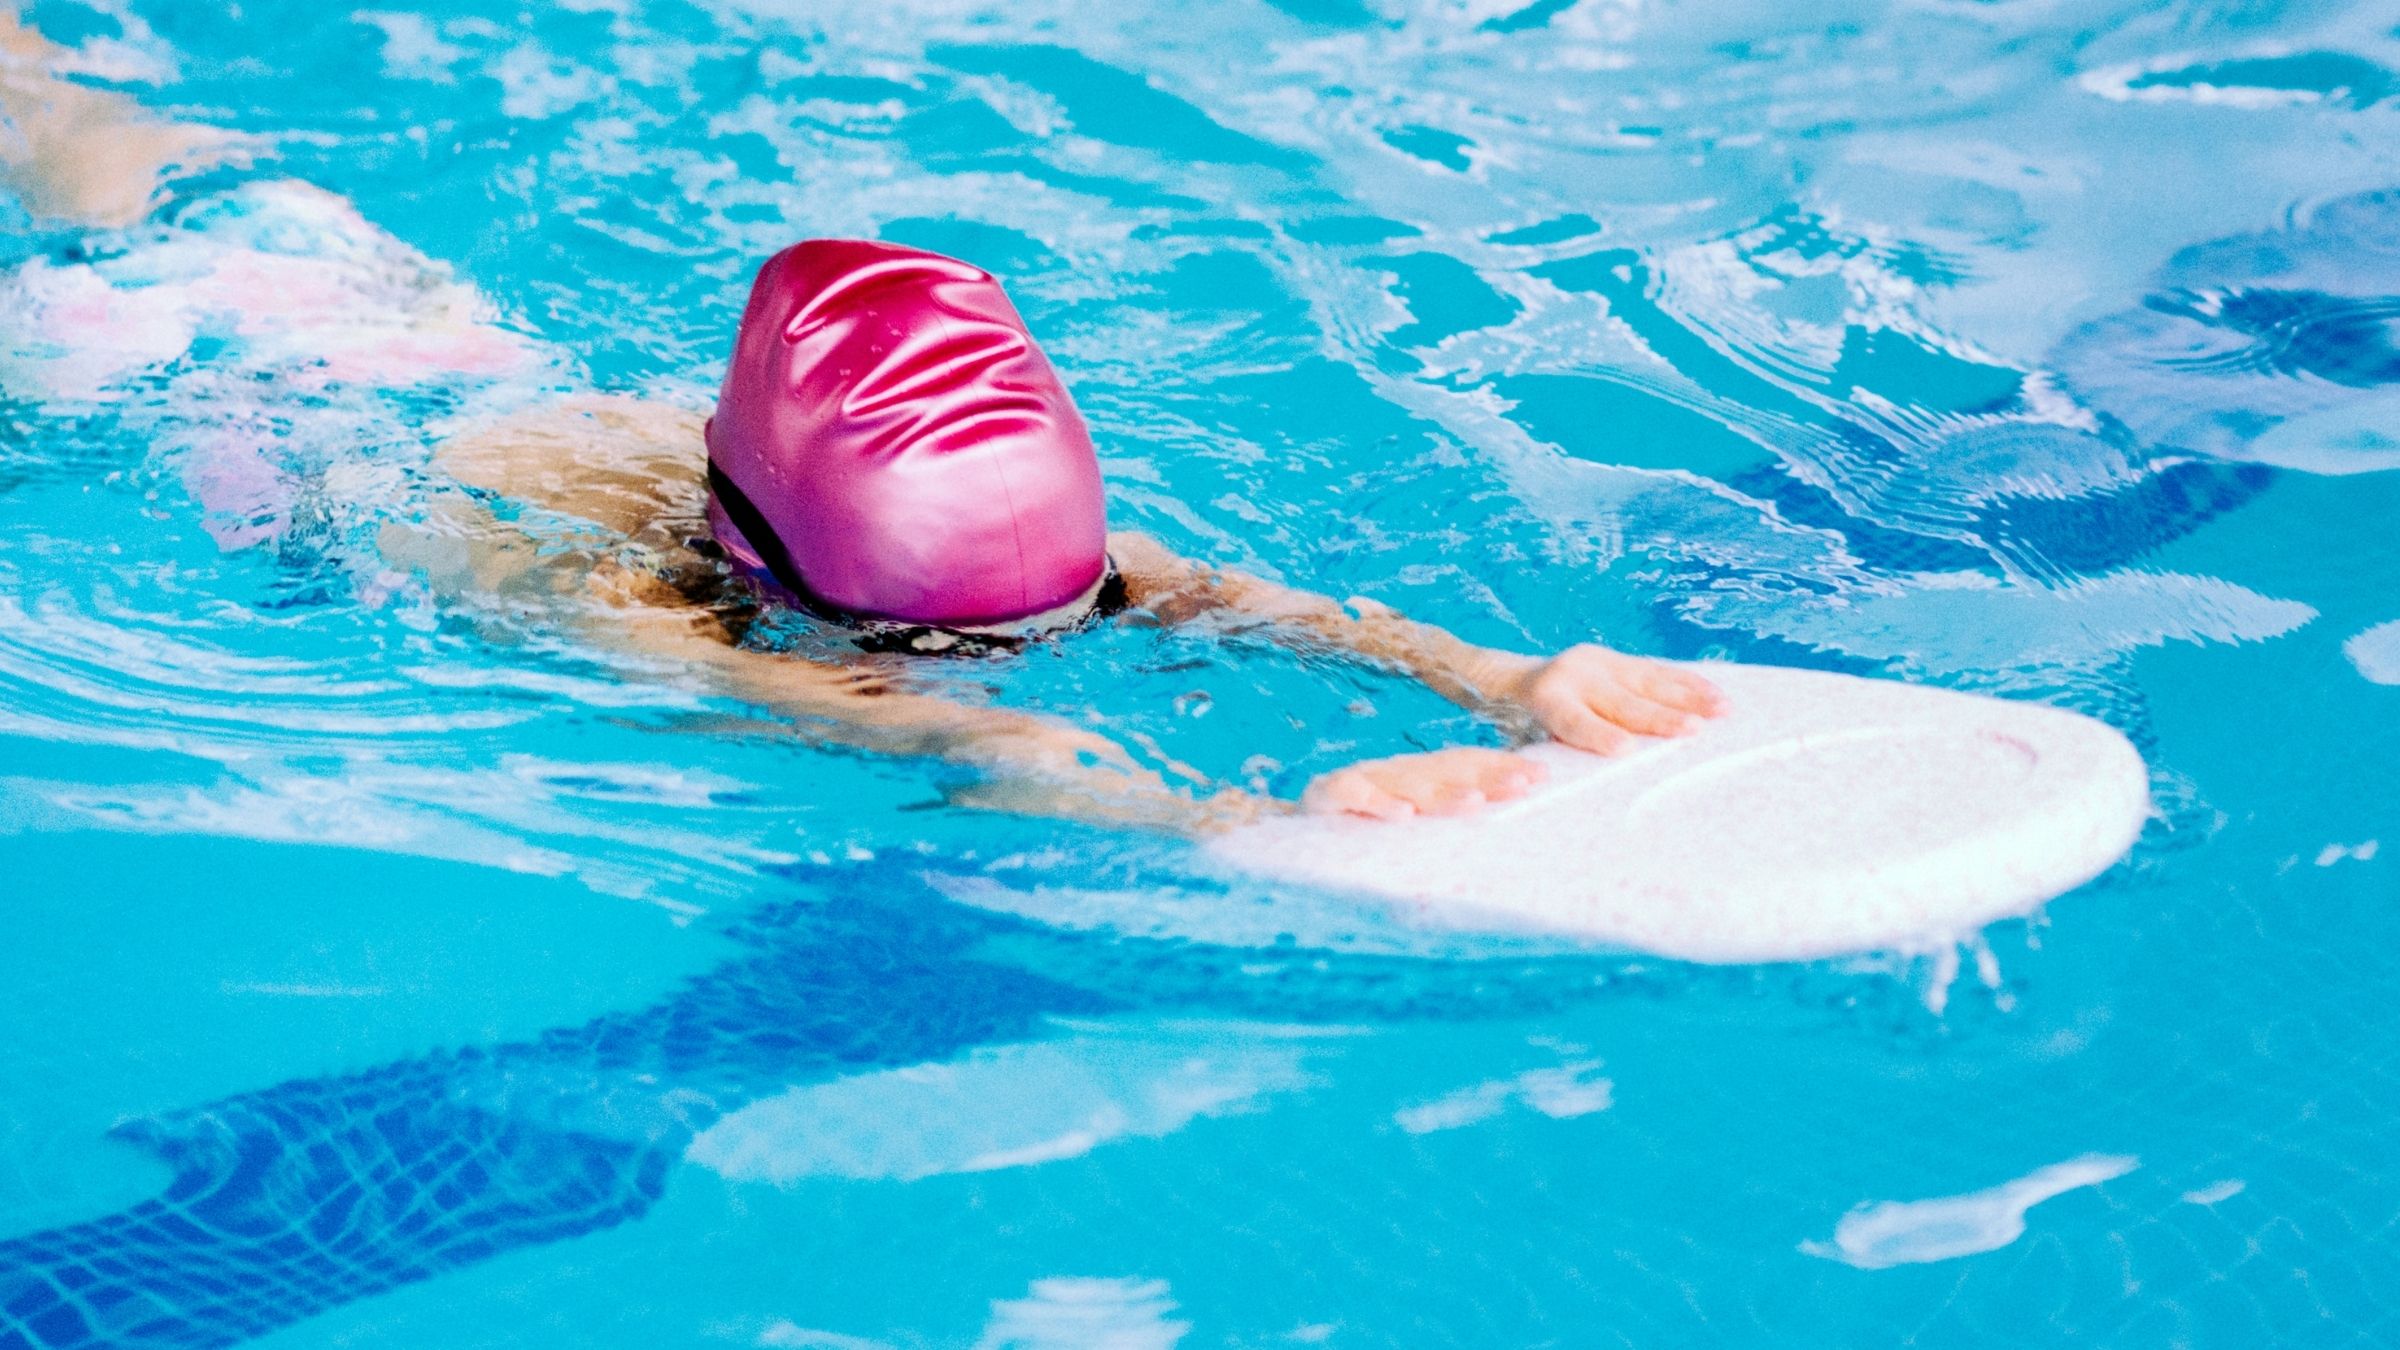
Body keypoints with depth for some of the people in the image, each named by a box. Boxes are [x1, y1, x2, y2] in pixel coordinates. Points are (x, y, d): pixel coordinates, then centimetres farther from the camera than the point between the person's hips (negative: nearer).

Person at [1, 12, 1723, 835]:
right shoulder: (626, 604, -48)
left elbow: (1235, 594, -47)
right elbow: (905, 727, -63)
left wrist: (1494, 673, -64)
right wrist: (1237, 818, -77)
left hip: (533, 395, 5)